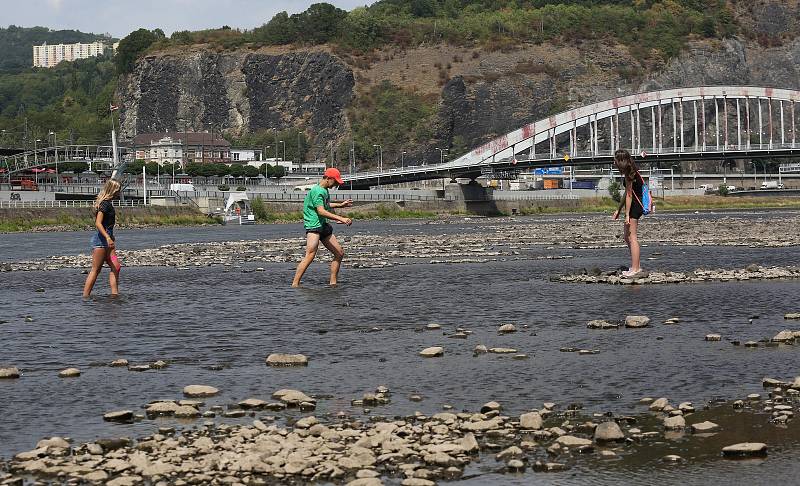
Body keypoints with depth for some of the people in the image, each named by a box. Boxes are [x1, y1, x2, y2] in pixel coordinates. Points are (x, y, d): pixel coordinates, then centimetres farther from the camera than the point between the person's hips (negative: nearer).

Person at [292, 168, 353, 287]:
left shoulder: (325, 190, 16)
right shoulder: (317, 191, -15)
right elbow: (321, 211, -26)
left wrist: (340, 205, 39)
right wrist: (341, 218, -30)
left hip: (323, 225, 10)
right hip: (313, 226, -10)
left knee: (340, 253, 10)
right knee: (310, 255, -23)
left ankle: (333, 283, 19)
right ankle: (295, 284, -25)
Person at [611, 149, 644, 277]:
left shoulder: (629, 175, -15)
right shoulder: (631, 172, 14)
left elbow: (629, 195, -18)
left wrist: (627, 215, -18)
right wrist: (619, 209, 25)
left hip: (634, 206, -10)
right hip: (635, 205, 10)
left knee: (632, 237, -7)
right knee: (627, 237, 16)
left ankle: (635, 268, -5)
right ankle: (637, 265, 21)